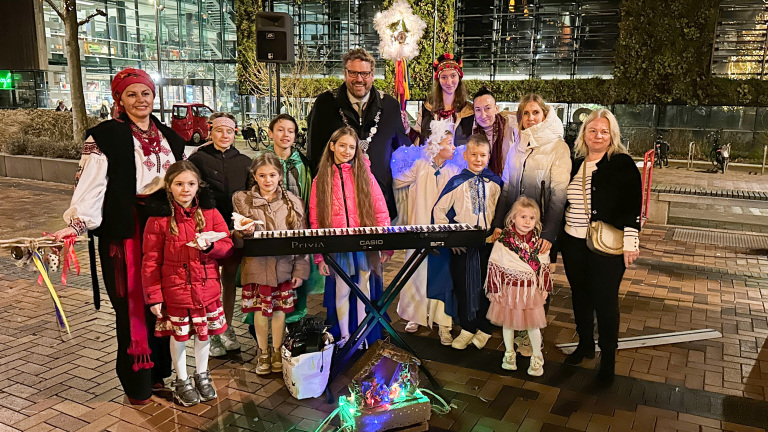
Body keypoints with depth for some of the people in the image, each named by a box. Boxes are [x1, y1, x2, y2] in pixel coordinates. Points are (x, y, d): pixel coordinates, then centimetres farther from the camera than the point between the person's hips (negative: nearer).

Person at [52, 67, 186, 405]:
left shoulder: (169, 137, 13)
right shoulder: (105, 137, -5)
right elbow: (91, 185, -13)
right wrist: (77, 223, -25)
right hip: (126, 233, -5)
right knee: (133, 307, 1)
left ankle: (160, 370, 23)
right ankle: (137, 383, 13)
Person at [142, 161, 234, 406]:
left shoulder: (210, 213, -1)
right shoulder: (159, 219, -9)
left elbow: (227, 246, 2)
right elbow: (151, 261, -6)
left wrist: (209, 246, -19)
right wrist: (153, 296, -8)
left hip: (207, 289, 3)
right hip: (175, 291, -2)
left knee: (204, 333, 15)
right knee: (178, 336, 12)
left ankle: (202, 375, 38)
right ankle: (181, 381, 33)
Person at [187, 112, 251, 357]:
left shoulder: (244, 162, 10)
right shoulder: (197, 159, 0)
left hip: (235, 229, 3)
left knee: (230, 280, 13)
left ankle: (227, 330, 24)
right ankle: (212, 333, 10)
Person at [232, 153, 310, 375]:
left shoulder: (293, 202, 2)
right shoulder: (243, 200, 1)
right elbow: (238, 241, 2)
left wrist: (300, 270, -2)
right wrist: (243, 233, -22)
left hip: (284, 267, 1)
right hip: (256, 266, 0)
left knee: (279, 309, 9)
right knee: (260, 310, 7)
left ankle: (277, 351, 29)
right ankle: (263, 352, 28)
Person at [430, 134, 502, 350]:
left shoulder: (495, 183, 4)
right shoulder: (457, 182, 0)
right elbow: (439, 210, 1)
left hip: (488, 242, 1)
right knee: (462, 285, 6)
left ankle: (484, 329, 24)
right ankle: (467, 328, 23)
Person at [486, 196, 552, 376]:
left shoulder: (538, 243, -1)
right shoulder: (502, 242, -10)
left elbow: (545, 267, 8)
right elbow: (494, 266, -6)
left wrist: (545, 288, 8)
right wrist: (495, 289, -6)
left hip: (532, 291, 1)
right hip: (508, 289, -1)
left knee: (533, 324, 7)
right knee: (508, 322, 13)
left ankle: (537, 357, 27)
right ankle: (509, 353, 34)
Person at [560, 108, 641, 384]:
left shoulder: (622, 164, -6)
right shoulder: (575, 165, 10)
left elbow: (632, 206, -10)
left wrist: (630, 242, -16)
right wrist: (558, 237, 16)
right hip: (573, 244, 5)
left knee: (605, 301, 1)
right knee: (580, 295, 16)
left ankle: (608, 359, 18)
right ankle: (585, 344, 35)